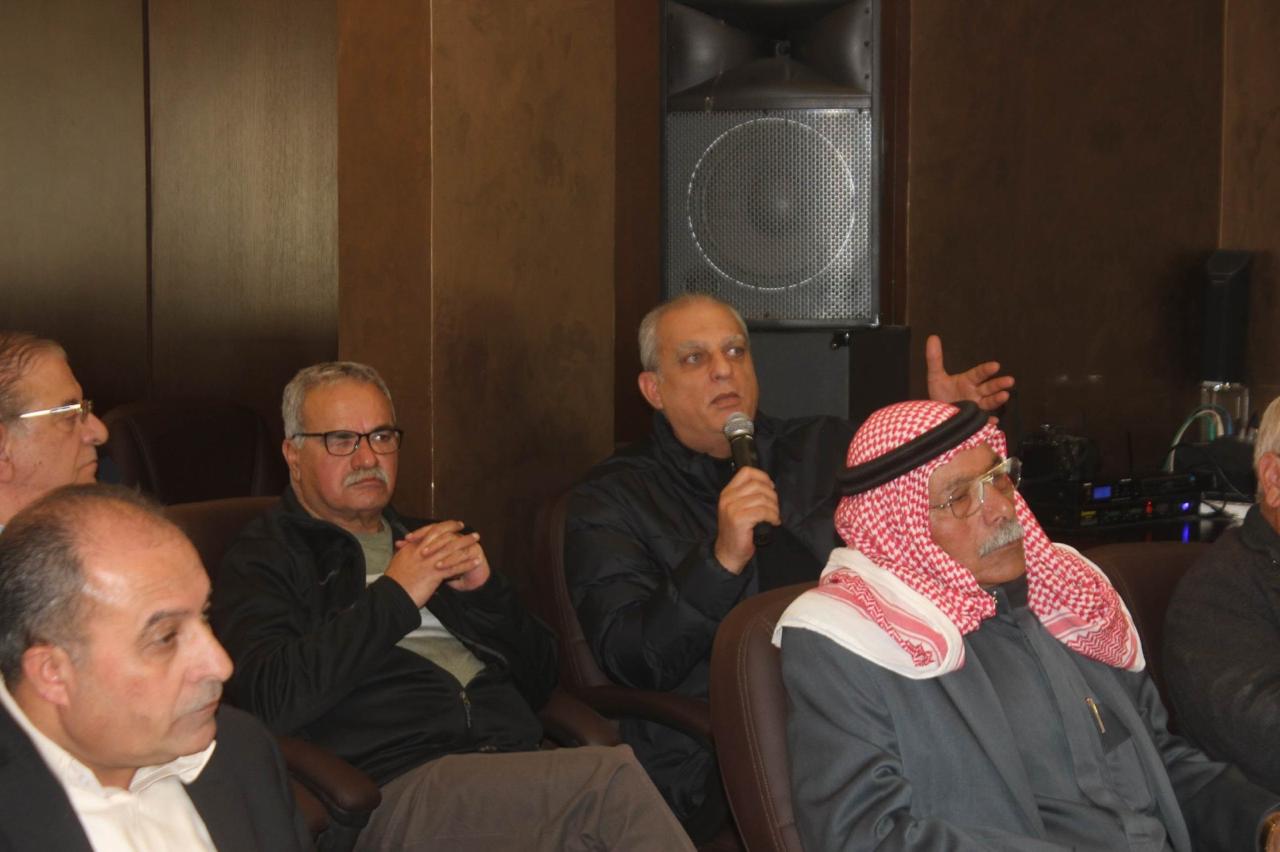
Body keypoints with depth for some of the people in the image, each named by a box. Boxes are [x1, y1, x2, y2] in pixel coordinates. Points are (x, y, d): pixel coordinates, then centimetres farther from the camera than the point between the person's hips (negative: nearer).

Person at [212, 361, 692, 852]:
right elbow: (271, 700, -11)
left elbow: (539, 681, 24)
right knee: (611, 782, -30)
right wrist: (394, 596, -9)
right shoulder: (263, 561, 10)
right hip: (395, 788, -5)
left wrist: (484, 591, 5)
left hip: (519, 764, 5)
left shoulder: (431, 540, 28)